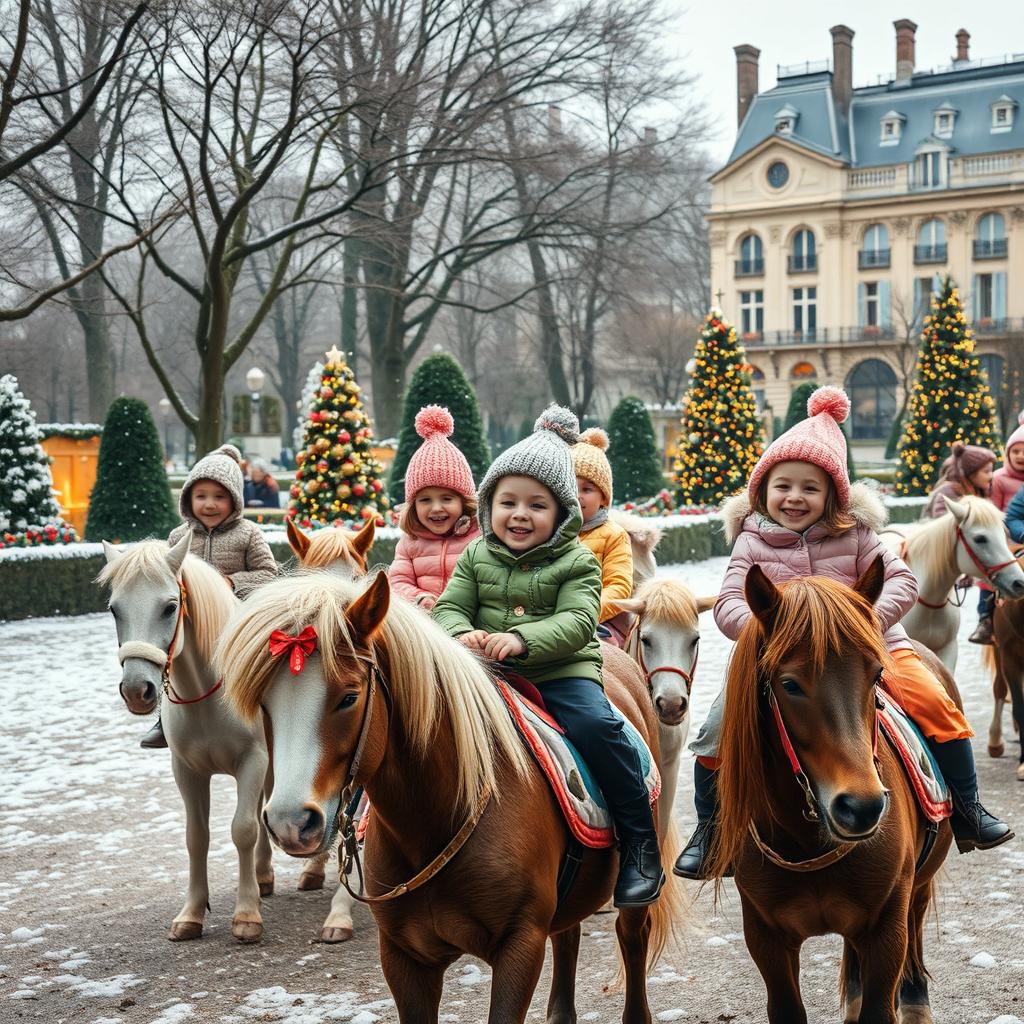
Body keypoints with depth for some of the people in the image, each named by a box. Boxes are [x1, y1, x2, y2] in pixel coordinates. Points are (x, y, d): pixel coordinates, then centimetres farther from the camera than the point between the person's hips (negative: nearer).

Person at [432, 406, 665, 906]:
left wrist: (523, 640, -31)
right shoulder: (476, 557, 10)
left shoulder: (576, 561, -1)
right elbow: (449, 607, 5)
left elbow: (576, 622, -14)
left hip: (563, 671, -3)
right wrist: (463, 634, -20)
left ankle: (640, 840, -13)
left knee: (595, 724, -27)